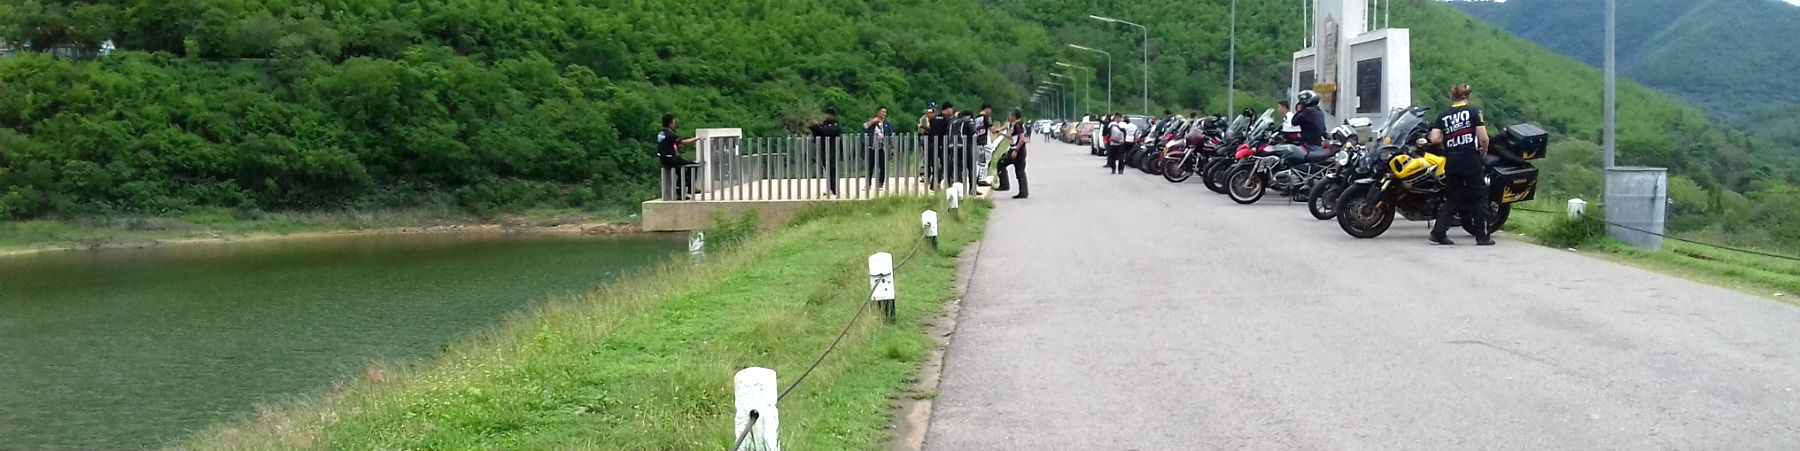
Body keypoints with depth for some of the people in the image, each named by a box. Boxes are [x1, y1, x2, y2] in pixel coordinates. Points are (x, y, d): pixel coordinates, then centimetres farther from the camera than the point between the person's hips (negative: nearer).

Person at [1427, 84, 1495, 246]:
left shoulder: (1443, 116, 8)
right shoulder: (1474, 112, -1)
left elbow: (1434, 139, -2)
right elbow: (1483, 137, -7)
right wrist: (1484, 152, 11)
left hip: (1451, 160, 4)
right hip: (1470, 158, -4)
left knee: (1454, 197, 12)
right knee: (1478, 196, 5)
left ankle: (1438, 233, 3)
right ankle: (1483, 236, 7)